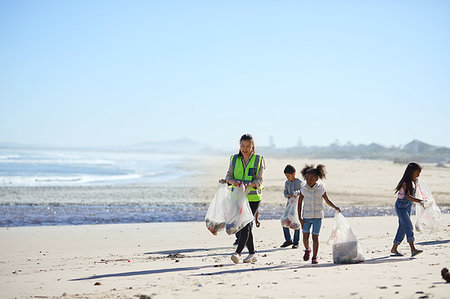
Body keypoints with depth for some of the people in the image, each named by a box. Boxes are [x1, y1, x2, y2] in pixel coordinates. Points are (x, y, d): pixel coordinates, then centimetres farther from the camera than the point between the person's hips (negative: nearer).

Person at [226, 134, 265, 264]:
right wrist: (233, 181, -17)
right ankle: (252, 254, 17)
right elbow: (228, 176, 6)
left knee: (245, 225, -14)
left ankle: (238, 252, -20)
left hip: (253, 197, -3)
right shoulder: (234, 159, 8)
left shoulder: (258, 160, -1)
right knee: (244, 225, 7)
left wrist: (249, 184, -25)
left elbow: (259, 180, -5)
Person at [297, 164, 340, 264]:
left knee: (315, 237, -3)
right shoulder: (304, 189, -5)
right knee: (305, 236, 1)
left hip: (317, 216, -1)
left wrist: (335, 207, -12)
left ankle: (314, 257, 9)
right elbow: (300, 203, 0)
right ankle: (307, 250, 31)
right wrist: (300, 217, -4)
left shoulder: (320, 188, -6)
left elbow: (327, 201, 5)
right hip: (306, 216, 1)